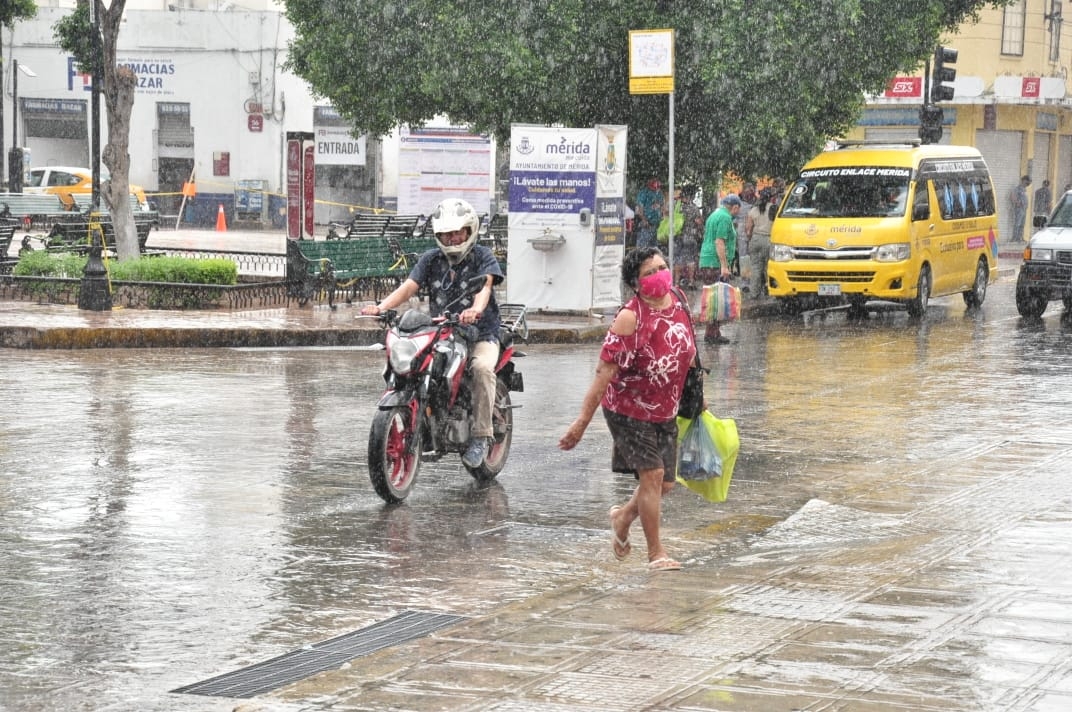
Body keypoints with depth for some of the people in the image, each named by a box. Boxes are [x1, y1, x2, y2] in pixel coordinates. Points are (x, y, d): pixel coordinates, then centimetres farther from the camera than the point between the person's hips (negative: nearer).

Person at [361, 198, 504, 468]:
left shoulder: (482, 256, -1)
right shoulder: (431, 259, 11)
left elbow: (485, 285, -21)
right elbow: (409, 286, -2)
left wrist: (476, 309, -45)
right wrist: (382, 306, -22)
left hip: (480, 335, -4)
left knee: (481, 367, -34)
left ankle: (480, 435, -27)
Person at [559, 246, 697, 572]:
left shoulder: (678, 302, -1)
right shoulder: (630, 317, -21)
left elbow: (686, 353, 16)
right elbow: (605, 371, -23)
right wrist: (583, 420, -26)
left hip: (665, 411, 7)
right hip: (629, 410, -7)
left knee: (665, 484, 9)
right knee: (652, 473, -12)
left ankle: (624, 516, 38)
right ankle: (656, 553, 0)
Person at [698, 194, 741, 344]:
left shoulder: (714, 215, 20)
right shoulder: (725, 218, -10)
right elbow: (719, 242, -18)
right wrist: (724, 266, -20)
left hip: (705, 263, 10)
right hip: (716, 264, -10)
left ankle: (714, 332, 14)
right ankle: (711, 334, -10)